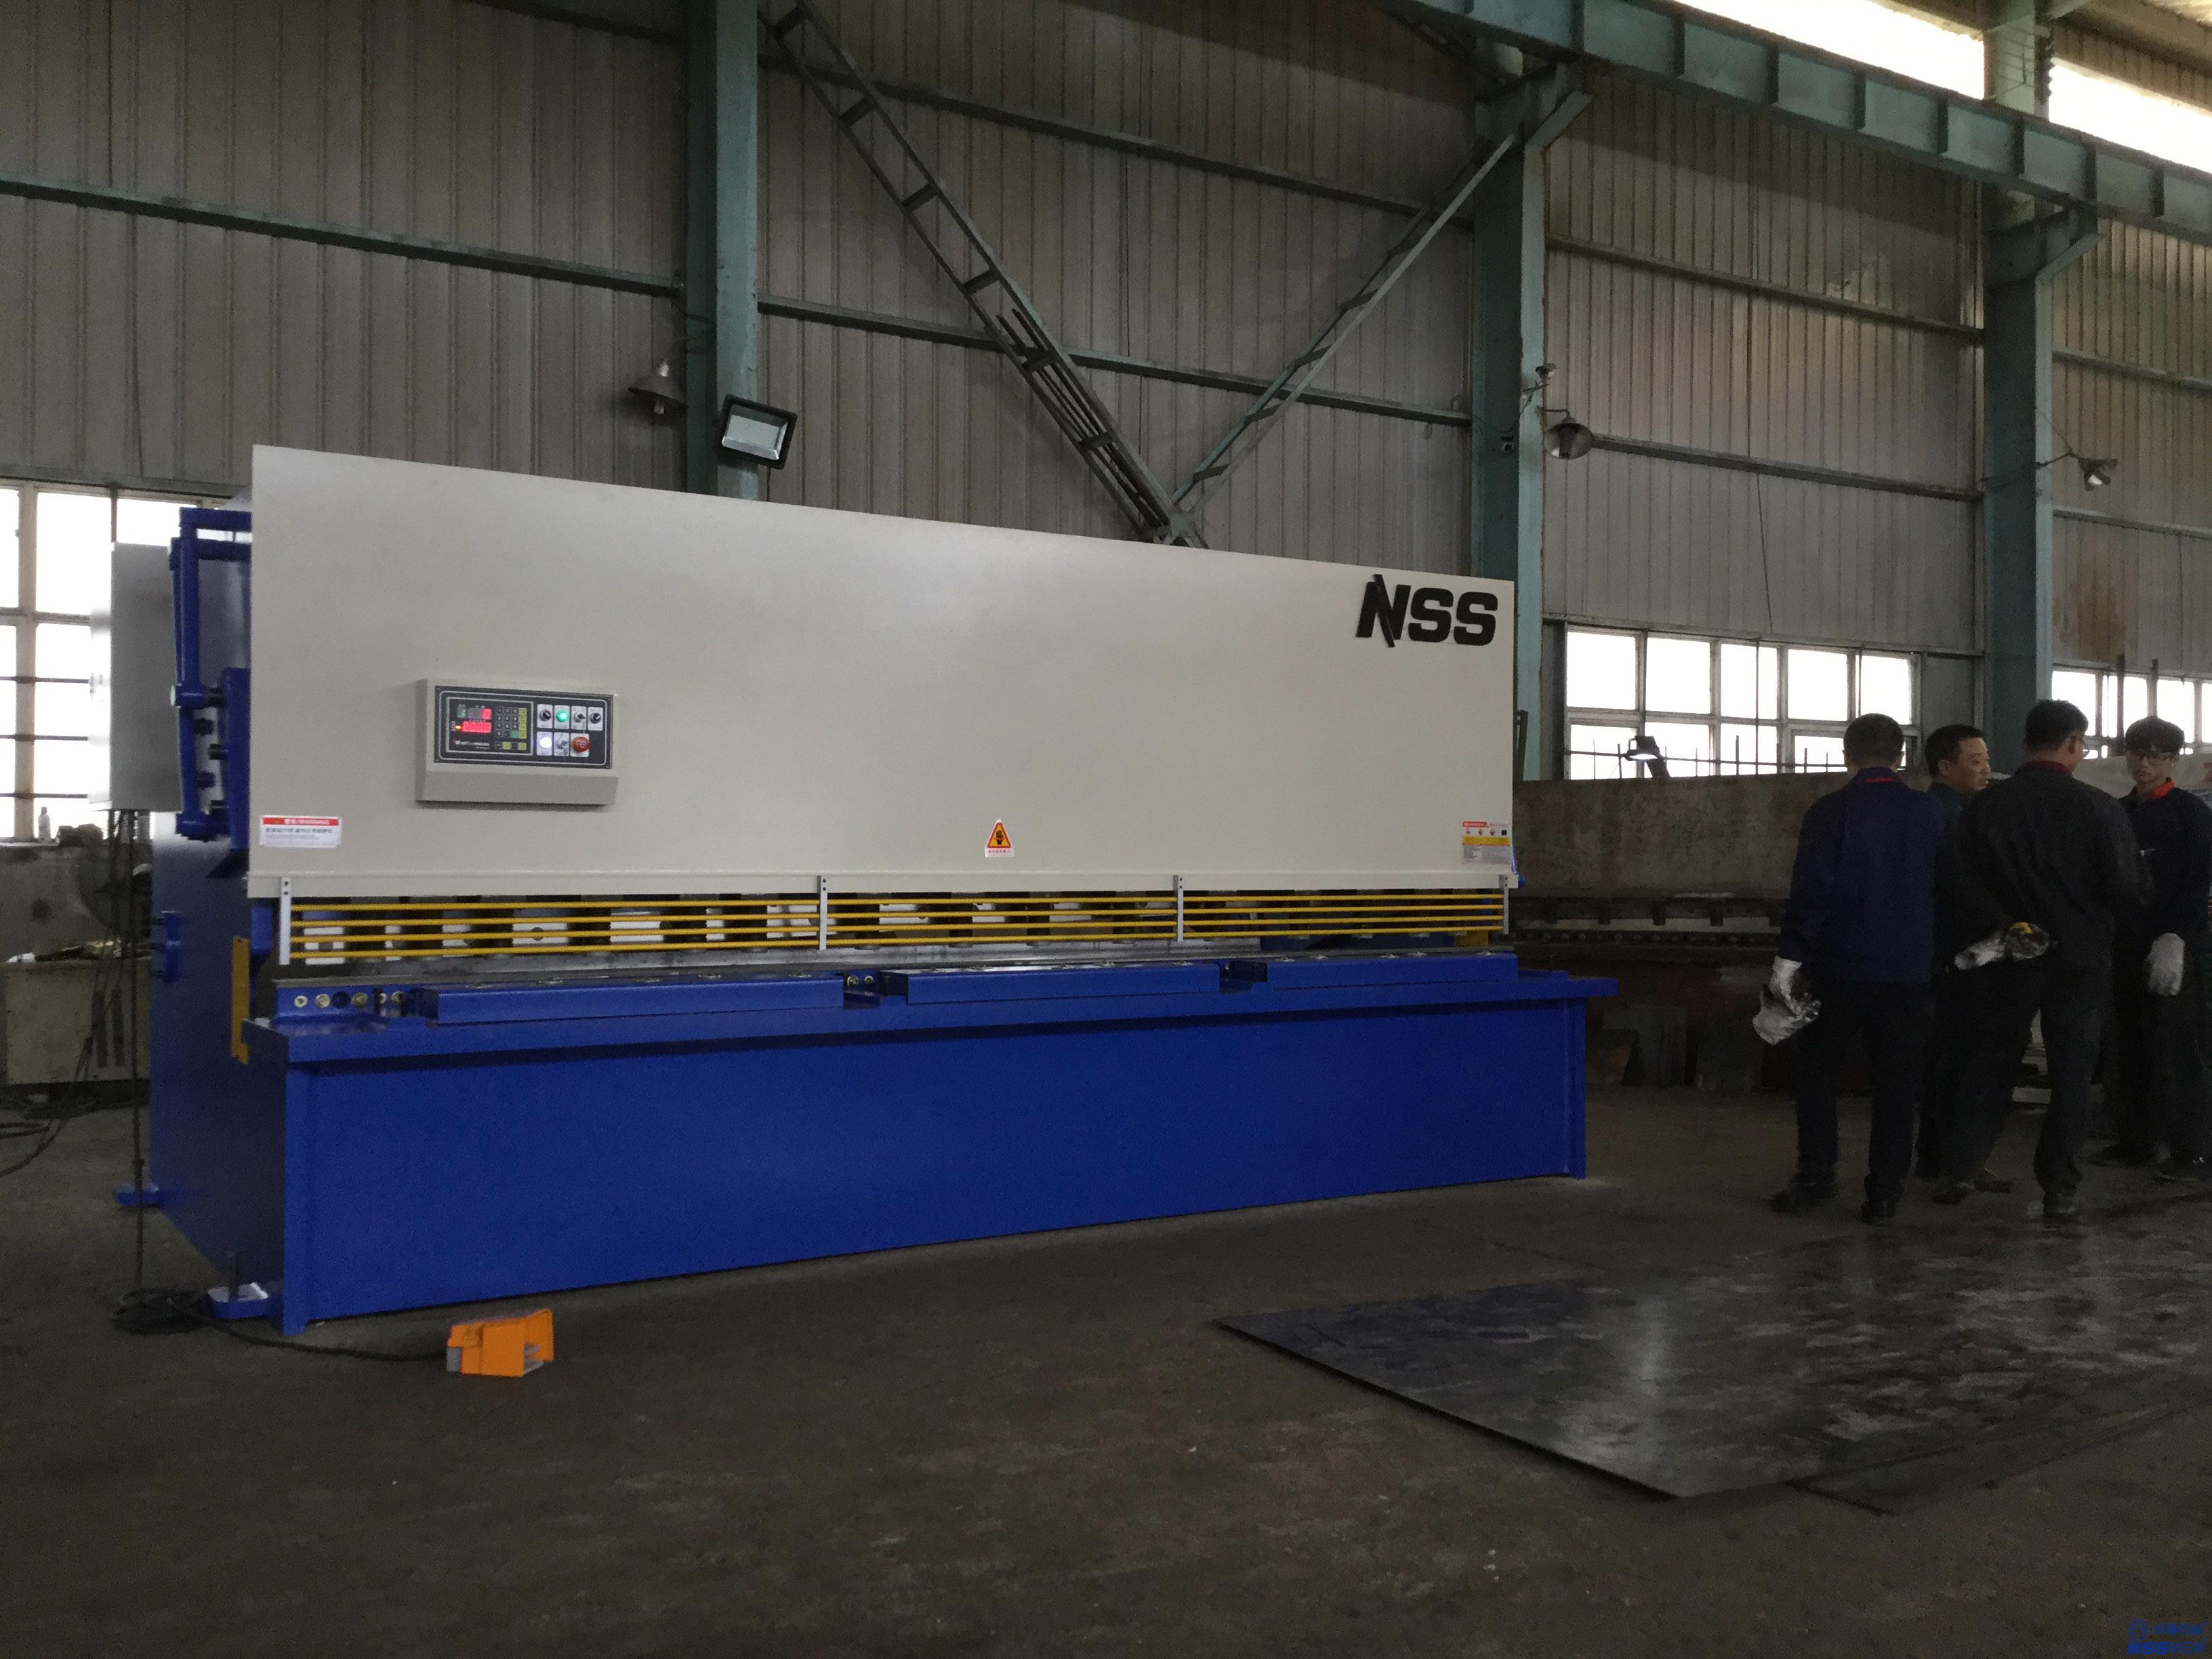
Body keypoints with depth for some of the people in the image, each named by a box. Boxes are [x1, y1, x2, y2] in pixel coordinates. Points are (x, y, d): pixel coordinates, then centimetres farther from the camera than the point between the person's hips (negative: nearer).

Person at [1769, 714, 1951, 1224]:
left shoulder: (1829, 813, -8)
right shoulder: (1930, 814, 3)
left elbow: (1809, 891, -12)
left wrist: (1790, 957, -8)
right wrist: (1937, 952, 19)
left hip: (1842, 968, -3)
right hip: (1908, 968, 3)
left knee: (1816, 1070, 11)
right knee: (1895, 1084, 7)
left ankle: (1815, 1177, 5)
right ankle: (1884, 1192, 8)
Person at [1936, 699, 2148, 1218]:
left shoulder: (1985, 805, -4)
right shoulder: (2099, 808, -10)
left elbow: (1958, 878, -9)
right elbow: (2127, 889, -7)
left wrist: (1996, 924, -7)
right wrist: (2086, 901, 12)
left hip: (2007, 956, 2)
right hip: (2079, 958, -2)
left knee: (1992, 1062, 12)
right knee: (2071, 1070, 8)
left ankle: (1959, 1168, 5)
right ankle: (2059, 1187, 10)